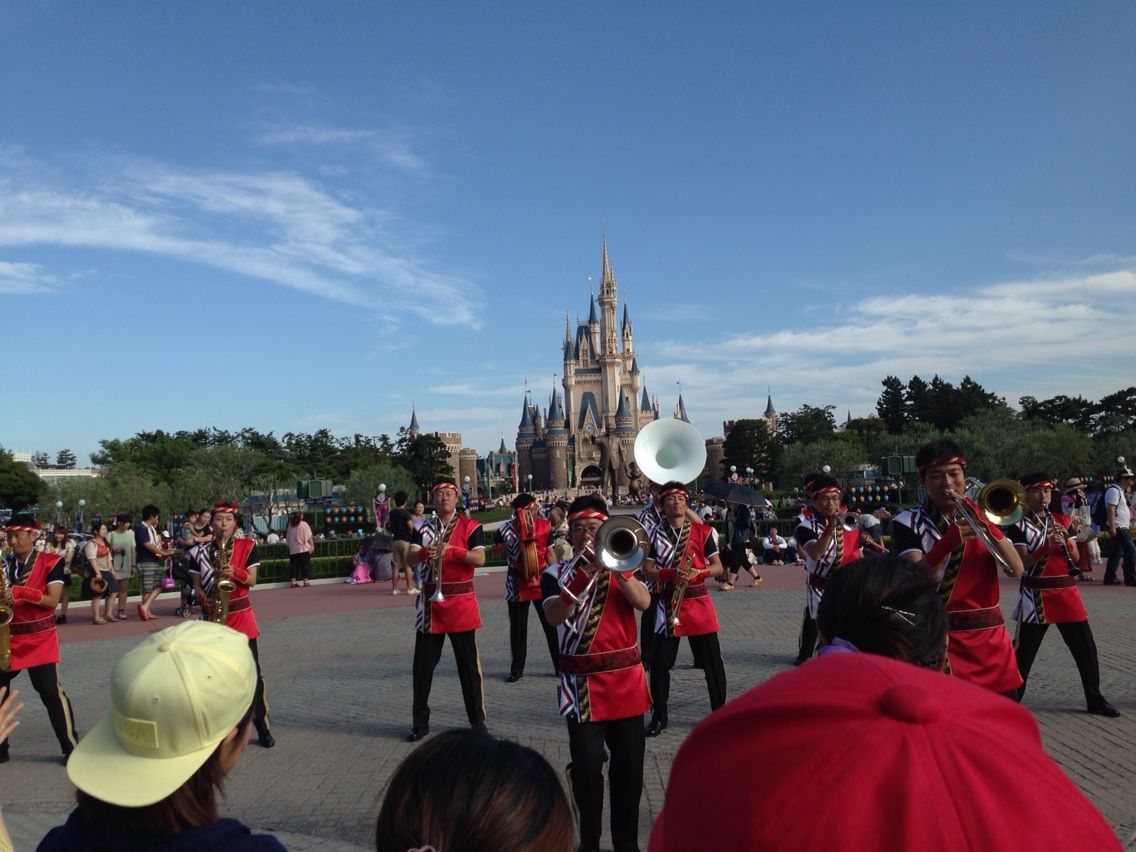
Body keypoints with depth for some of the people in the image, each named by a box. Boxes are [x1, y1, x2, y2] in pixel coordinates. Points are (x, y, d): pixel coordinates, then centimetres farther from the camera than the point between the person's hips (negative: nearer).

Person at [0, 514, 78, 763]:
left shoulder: (50, 562, -6)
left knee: (51, 691, -5)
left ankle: (72, 748, 3)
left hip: (39, 637, -4)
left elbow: (52, 600, -13)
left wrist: (21, 593, -25)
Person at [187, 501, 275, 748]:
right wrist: (206, 601, -14)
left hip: (241, 615, -1)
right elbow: (197, 584, 4)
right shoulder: (200, 552, 1)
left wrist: (234, 572, -22)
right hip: (213, 617, 1)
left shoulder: (247, 546, -1)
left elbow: (252, 580, -4)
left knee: (252, 672, -1)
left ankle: (262, 726, 6)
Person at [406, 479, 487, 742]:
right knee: (423, 664, 7)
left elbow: (480, 559, -13)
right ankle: (420, 722, 19)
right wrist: (424, 553, -26)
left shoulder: (470, 526, -2)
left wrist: (451, 550, -26)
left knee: (468, 663, 4)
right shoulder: (424, 528, 9)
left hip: (460, 601, -3)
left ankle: (477, 720, 16)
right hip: (429, 601, 3)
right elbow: (410, 557, -4)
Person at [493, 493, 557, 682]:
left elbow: (549, 553, 4)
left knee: (552, 625, 4)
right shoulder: (505, 529, -7)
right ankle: (517, 669, 22)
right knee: (517, 628, 9)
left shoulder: (544, 526, -4)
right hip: (517, 584, 0)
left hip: (542, 581, 0)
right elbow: (496, 552, 5)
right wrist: (504, 544, -15)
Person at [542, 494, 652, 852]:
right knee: (586, 768, 2)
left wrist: (616, 568, -24)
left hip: (625, 678, 3)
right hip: (582, 683, -2)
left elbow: (643, 602, -12)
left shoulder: (622, 565, 6)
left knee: (629, 766, 10)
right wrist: (586, 574, -27)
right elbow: (555, 616, -19)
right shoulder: (557, 574, -1)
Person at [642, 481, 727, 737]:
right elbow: (647, 570, -5)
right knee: (660, 661, 2)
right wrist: (671, 574, -23)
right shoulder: (655, 534, 1)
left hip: (698, 603, 0)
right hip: (667, 604, 0)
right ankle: (659, 716, 17)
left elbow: (718, 567, 1)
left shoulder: (702, 531, 1)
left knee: (712, 661, 5)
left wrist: (699, 572, -19)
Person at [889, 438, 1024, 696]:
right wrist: (947, 542, -34)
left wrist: (988, 527, -15)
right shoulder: (908, 523, -4)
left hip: (991, 636, 5)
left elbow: (1016, 569, -1)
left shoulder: (982, 516, 10)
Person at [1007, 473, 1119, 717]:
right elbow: (1024, 562, -14)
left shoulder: (1063, 520, 9)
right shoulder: (1019, 525, -5)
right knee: (1025, 651, 1)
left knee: (1086, 648, 10)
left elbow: (1075, 558, 4)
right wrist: (1048, 546, -27)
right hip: (1036, 595, -4)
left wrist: (1065, 540, -14)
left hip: (1067, 591, 4)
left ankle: (1095, 699, 27)